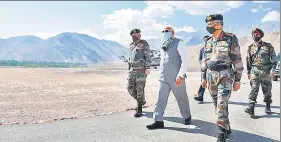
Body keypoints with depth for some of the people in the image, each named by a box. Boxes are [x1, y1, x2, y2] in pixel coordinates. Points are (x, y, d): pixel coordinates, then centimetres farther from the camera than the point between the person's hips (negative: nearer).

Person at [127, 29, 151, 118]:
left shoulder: (144, 44, -4)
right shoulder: (132, 45, 18)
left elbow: (148, 57, -10)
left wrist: (147, 68, -19)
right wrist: (130, 69, 21)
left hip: (141, 70, -7)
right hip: (132, 70, 7)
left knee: (140, 89, -8)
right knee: (130, 88, 4)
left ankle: (139, 109, 0)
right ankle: (141, 101, 27)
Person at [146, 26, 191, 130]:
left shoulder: (179, 43, -4)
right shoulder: (164, 45, 16)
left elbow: (185, 60, -12)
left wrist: (181, 75, -18)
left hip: (176, 78, -6)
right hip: (163, 78, 6)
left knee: (181, 98, 9)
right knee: (160, 99, 1)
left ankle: (187, 117, 30)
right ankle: (158, 121, 6)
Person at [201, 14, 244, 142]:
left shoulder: (231, 39, -8)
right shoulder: (209, 42, 9)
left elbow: (237, 60, -7)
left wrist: (237, 80, -8)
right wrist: (204, 77, 14)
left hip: (225, 76, -6)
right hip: (211, 76, 6)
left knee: (221, 105, -13)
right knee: (218, 104, 11)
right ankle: (227, 128, 27)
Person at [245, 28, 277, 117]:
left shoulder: (268, 46, 3)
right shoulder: (250, 48, 8)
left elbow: (274, 59, 4)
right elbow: (248, 61, 12)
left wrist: (273, 69, -7)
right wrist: (248, 72, 9)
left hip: (266, 72, 0)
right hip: (254, 72, 1)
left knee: (267, 91, 9)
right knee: (253, 90, -9)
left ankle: (268, 107, 25)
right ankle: (251, 108, -14)